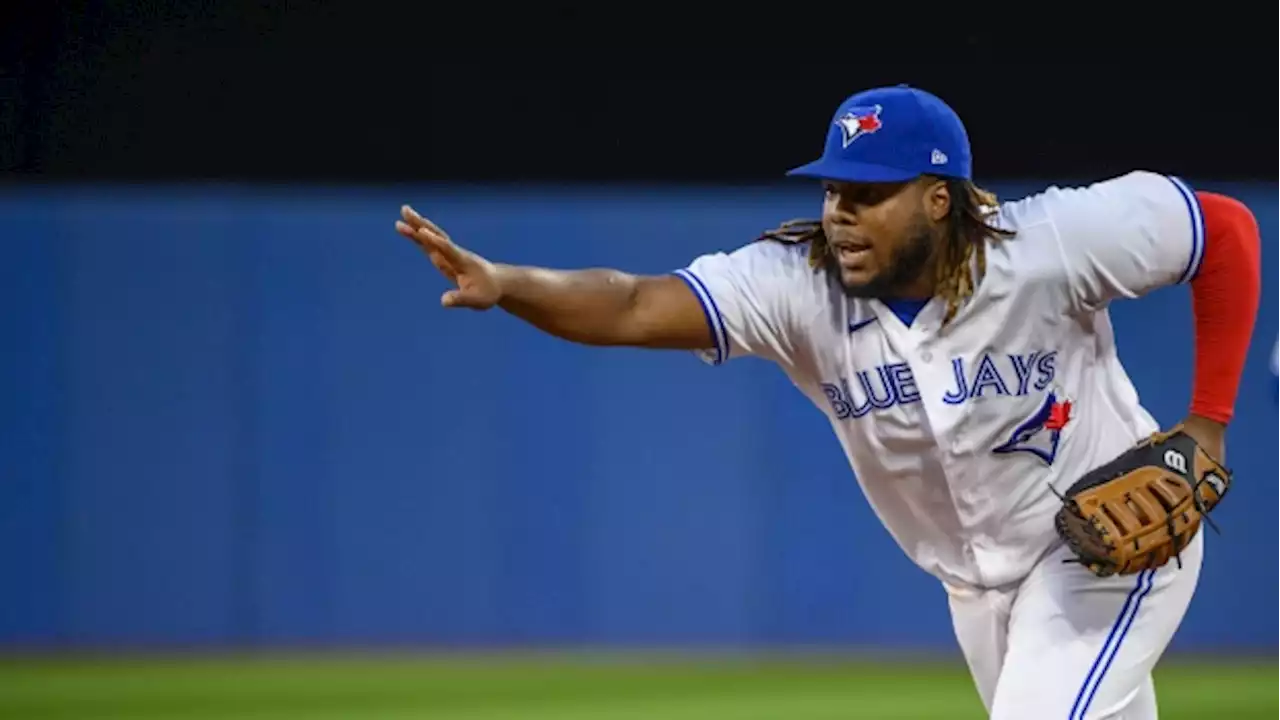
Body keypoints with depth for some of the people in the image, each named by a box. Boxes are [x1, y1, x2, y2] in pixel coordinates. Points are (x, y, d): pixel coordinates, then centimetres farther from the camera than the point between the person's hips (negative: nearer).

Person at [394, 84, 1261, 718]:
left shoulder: (1048, 246, -27)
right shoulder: (799, 286, -21)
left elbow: (1228, 228, -14)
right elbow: (635, 306, -34)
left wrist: (1207, 423, -15)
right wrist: (503, 284, -52)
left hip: (1114, 545, -5)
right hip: (977, 584, 5)